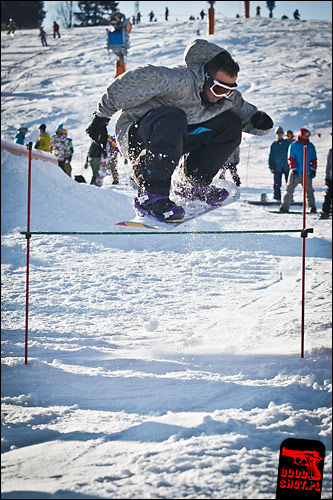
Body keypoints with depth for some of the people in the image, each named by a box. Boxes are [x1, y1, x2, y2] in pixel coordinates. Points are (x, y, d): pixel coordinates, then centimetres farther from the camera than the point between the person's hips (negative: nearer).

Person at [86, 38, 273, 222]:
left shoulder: (228, 97, -4)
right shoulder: (181, 81, -28)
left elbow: (245, 112, 13)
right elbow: (141, 77, -28)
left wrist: (259, 121, -13)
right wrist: (102, 116, -22)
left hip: (176, 137, 8)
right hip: (135, 136, -7)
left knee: (230, 124, -2)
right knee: (173, 117, -40)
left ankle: (194, 183, 4)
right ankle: (151, 195, -39)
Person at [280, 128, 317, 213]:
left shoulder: (311, 146, 10)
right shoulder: (293, 145, 1)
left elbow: (314, 159, 13)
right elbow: (291, 158, -2)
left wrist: (313, 170, 3)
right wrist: (293, 169, -11)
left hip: (307, 174, 2)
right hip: (295, 173, -2)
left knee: (309, 191, 2)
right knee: (289, 190, -3)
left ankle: (312, 207, 6)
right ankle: (285, 206, 0)